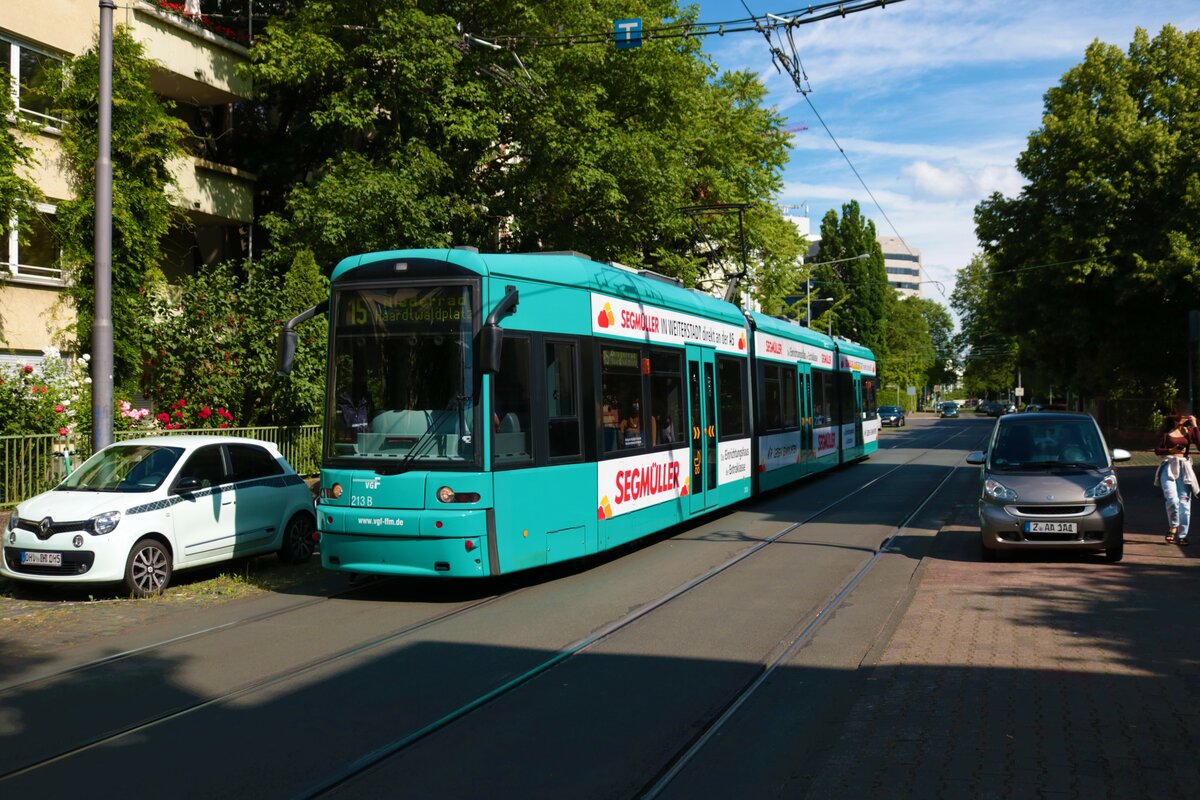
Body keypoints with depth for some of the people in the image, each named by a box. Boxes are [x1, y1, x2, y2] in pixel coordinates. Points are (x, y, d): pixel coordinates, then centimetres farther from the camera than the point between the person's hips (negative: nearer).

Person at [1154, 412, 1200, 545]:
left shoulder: (1188, 431, 10)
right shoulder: (1166, 433, 6)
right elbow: (1157, 450, 4)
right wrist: (1171, 450, -12)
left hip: (1184, 468, 2)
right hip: (1169, 467, -2)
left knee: (1184, 502, 0)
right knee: (1172, 499, -20)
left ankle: (1181, 536, 7)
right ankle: (1173, 526, 1)